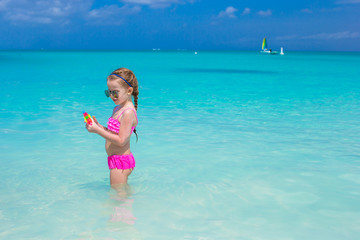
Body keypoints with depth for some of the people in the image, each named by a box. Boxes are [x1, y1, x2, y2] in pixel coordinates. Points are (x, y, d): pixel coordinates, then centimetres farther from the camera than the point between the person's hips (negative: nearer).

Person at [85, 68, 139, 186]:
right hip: (117, 160, 10)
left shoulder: (128, 112, -22)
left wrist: (98, 130, -23)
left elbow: (121, 140, -25)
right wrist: (99, 126, -1)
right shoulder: (118, 108, 10)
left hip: (121, 162, -10)